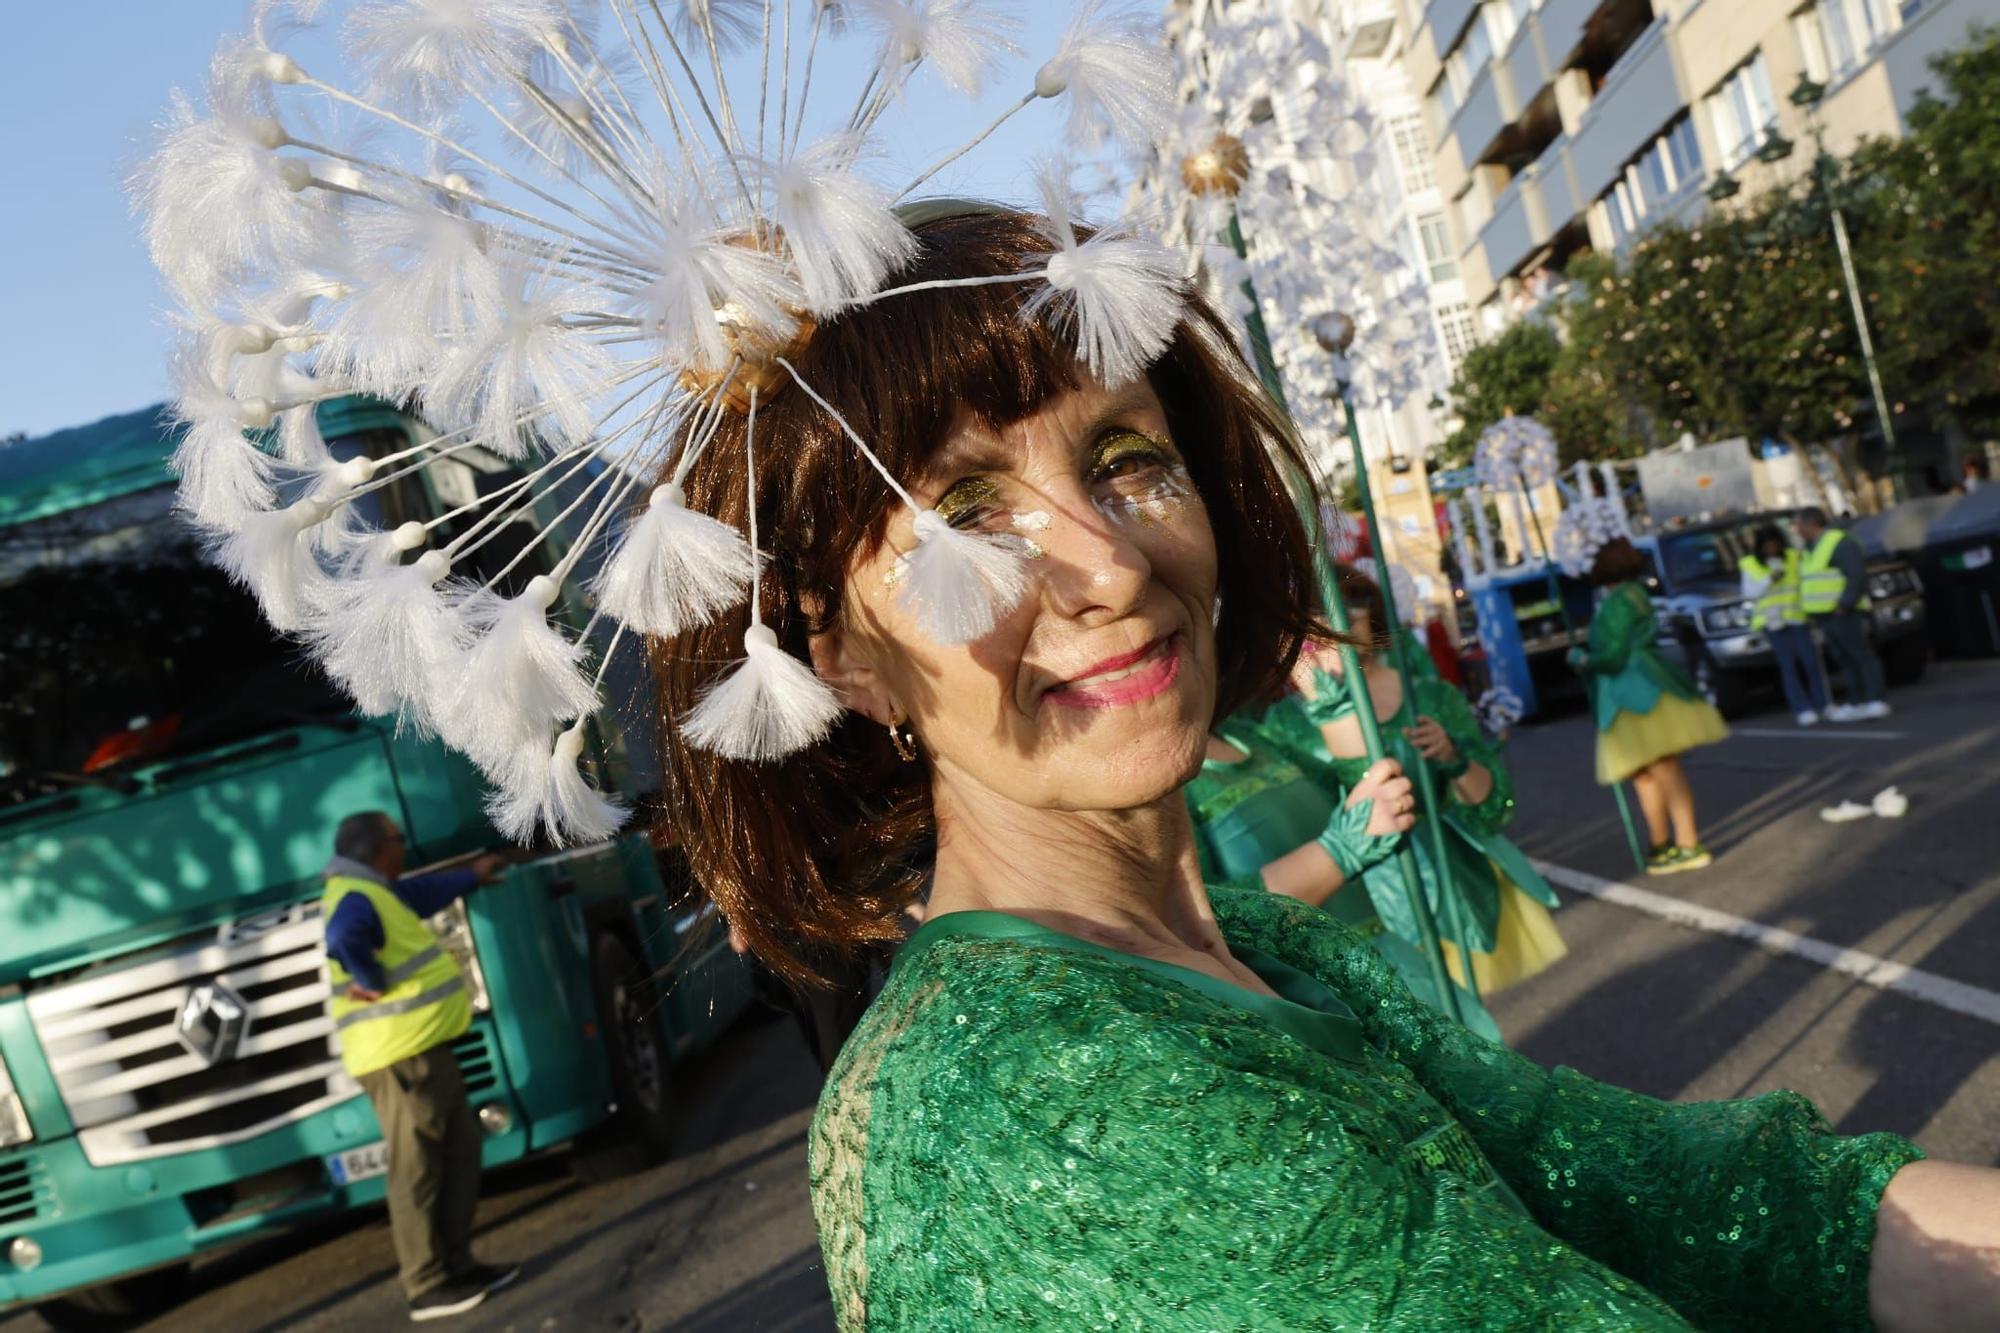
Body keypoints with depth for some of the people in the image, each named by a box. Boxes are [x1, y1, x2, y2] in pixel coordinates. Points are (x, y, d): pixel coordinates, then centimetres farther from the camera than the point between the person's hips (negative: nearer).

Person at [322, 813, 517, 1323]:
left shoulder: (376, 892, 16)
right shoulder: (355, 899, -17)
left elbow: (426, 892, 36)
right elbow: (344, 940, -40)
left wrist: (472, 875, 50)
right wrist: (374, 983, -25)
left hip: (424, 1049, 11)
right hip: (399, 1057, -11)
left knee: (460, 1152, 14)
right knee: (416, 1170, -4)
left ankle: (456, 1263, 21)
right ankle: (427, 1287, 2)